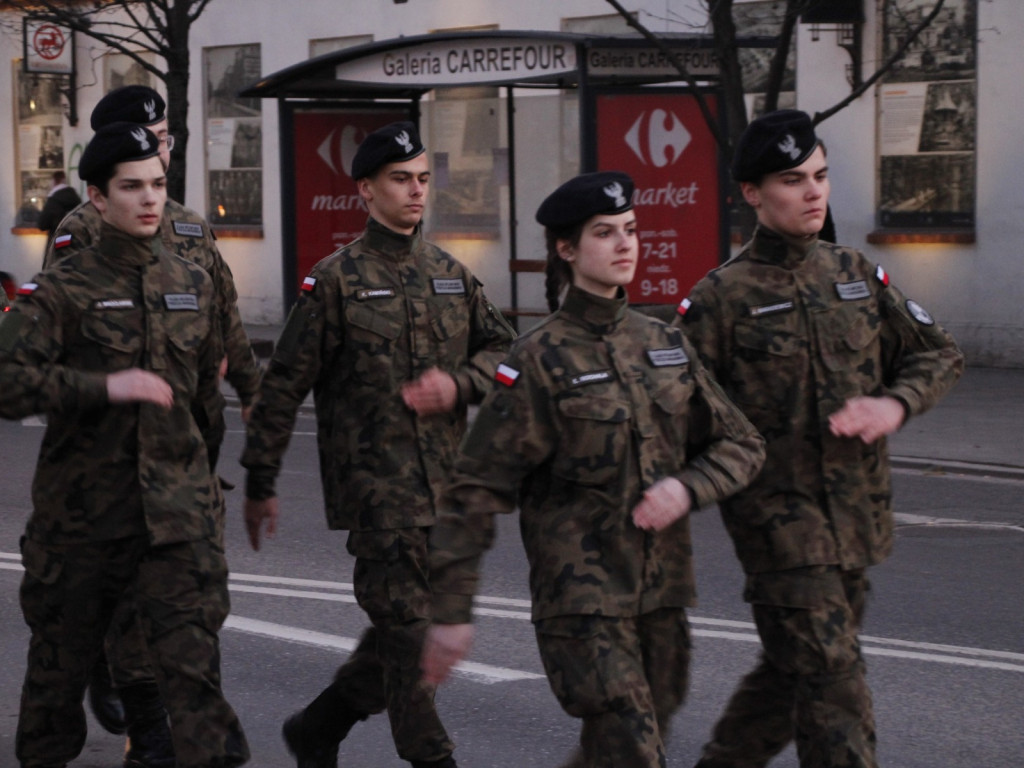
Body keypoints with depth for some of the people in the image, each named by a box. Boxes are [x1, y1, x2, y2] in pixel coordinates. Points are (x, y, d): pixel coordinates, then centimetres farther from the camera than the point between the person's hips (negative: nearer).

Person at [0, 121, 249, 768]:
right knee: (62, 659, 12)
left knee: (193, 660, -8)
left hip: (178, 510, 2)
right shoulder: (60, 291, -5)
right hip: (81, 512, -2)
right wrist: (104, 387, -25)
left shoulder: (195, 285, 9)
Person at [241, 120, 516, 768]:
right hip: (375, 485, -6)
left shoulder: (452, 274, 12)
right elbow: (284, 385, -3)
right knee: (407, 626, -8)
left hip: (446, 487, 6)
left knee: (407, 629, 11)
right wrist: (260, 483, -2)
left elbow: (502, 346, 18)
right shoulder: (338, 279, -5)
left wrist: (459, 384, -5)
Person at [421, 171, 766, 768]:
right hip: (582, 596, -6)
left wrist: (687, 488, -9)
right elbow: (478, 491, -10)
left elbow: (741, 443, 13)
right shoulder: (543, 359, -9)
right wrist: (451, 611, -13)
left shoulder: (664, 345, 9)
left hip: (662, 590, 6)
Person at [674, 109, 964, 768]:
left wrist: (896, 403, -3)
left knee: (794, 670, 17)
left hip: (858, 512, 6)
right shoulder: (722, 297, -7)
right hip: (779, 518, -6)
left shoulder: (857, 276, 10)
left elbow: (939, 353, 15)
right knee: (833, 683, -9)